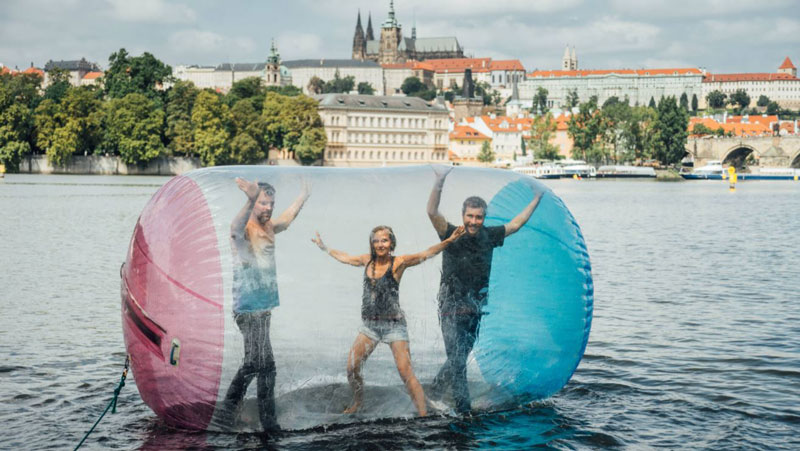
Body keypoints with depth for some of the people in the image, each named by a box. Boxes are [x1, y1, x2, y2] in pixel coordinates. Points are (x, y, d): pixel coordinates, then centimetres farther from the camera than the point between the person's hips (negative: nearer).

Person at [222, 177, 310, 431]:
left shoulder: (269, 227, 11)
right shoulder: (244, 229, -14)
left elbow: (287, 218, 33)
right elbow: (236, 228, -39)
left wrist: (304, 195, 42)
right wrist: (250, 201, -58)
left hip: (264, 307, 9)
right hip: (248, 308, -9)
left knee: (253, 362, 16)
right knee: (265, 364, -11)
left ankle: (229, 410, 28)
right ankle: (267, 419, -5)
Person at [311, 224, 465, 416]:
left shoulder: (398, 262, -8)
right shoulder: (367, 260, 6)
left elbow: (426, 254, -19)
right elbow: (344, 257, 24)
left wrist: (448, 241, -32)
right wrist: (324, 247, 34)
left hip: (394, 324, -5)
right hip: (370, 324, 5)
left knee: (406, 373, -11)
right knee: (351, 368, 5)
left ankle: (424, 415, -10)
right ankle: (357, 403, 31)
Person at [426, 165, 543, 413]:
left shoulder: (489, 236, 4)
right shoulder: (451, 235, -10)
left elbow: (516, 223, 18)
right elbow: (432, 212, -26)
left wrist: (537, 199, 22)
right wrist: (439, 182, -38)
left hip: (475, 310, 5)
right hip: (452, 309, -5)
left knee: (459, 358, 14)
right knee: (457, 360, -5)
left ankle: (435, 391, 34)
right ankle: (464, 409, 3)